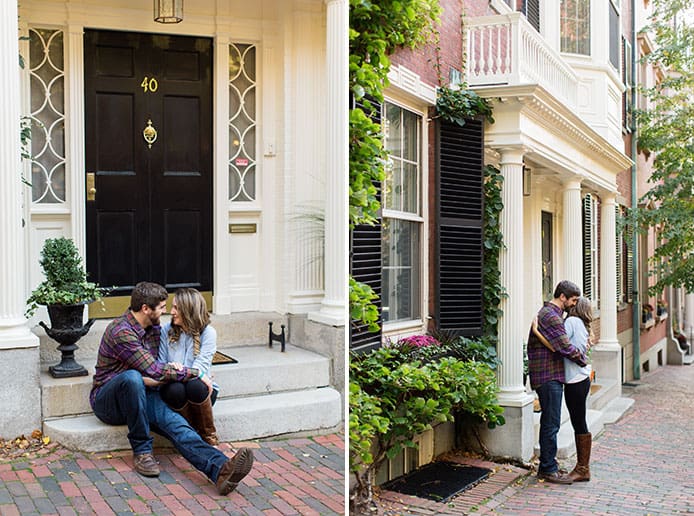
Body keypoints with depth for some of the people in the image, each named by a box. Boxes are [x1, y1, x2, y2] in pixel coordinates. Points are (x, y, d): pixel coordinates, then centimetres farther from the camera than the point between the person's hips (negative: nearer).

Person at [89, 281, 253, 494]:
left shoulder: (154, 329, 8)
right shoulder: (121, 331, -21)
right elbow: (154, 370, -25)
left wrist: (154, 379, -11)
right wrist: (196, 373, -17)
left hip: (138, 396, 6)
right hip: (107, 401, -6)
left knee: (172, 420, -26)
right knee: (132, 377, -39)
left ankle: (220, 469, -49)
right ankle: (141, 451, -23)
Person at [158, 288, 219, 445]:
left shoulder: (208, 333, -3)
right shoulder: (166, 330, 5)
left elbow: (201, 365, -12)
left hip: (198, 388, -1)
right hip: (174, 385, 1)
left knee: (195, 386, -36)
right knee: (174, 389, -34)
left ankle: (209, 437, -14)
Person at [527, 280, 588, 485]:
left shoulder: (546, 313, 17)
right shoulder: (552, 317, -18)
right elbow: (566, 348, -20)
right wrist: (583, 360, -3)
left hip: (546, 376, 11)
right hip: (549, 377, -11)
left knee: (548, 422, 16)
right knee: (551, 424, -4)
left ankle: (546, 466, 24)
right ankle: (549, 469, 3)